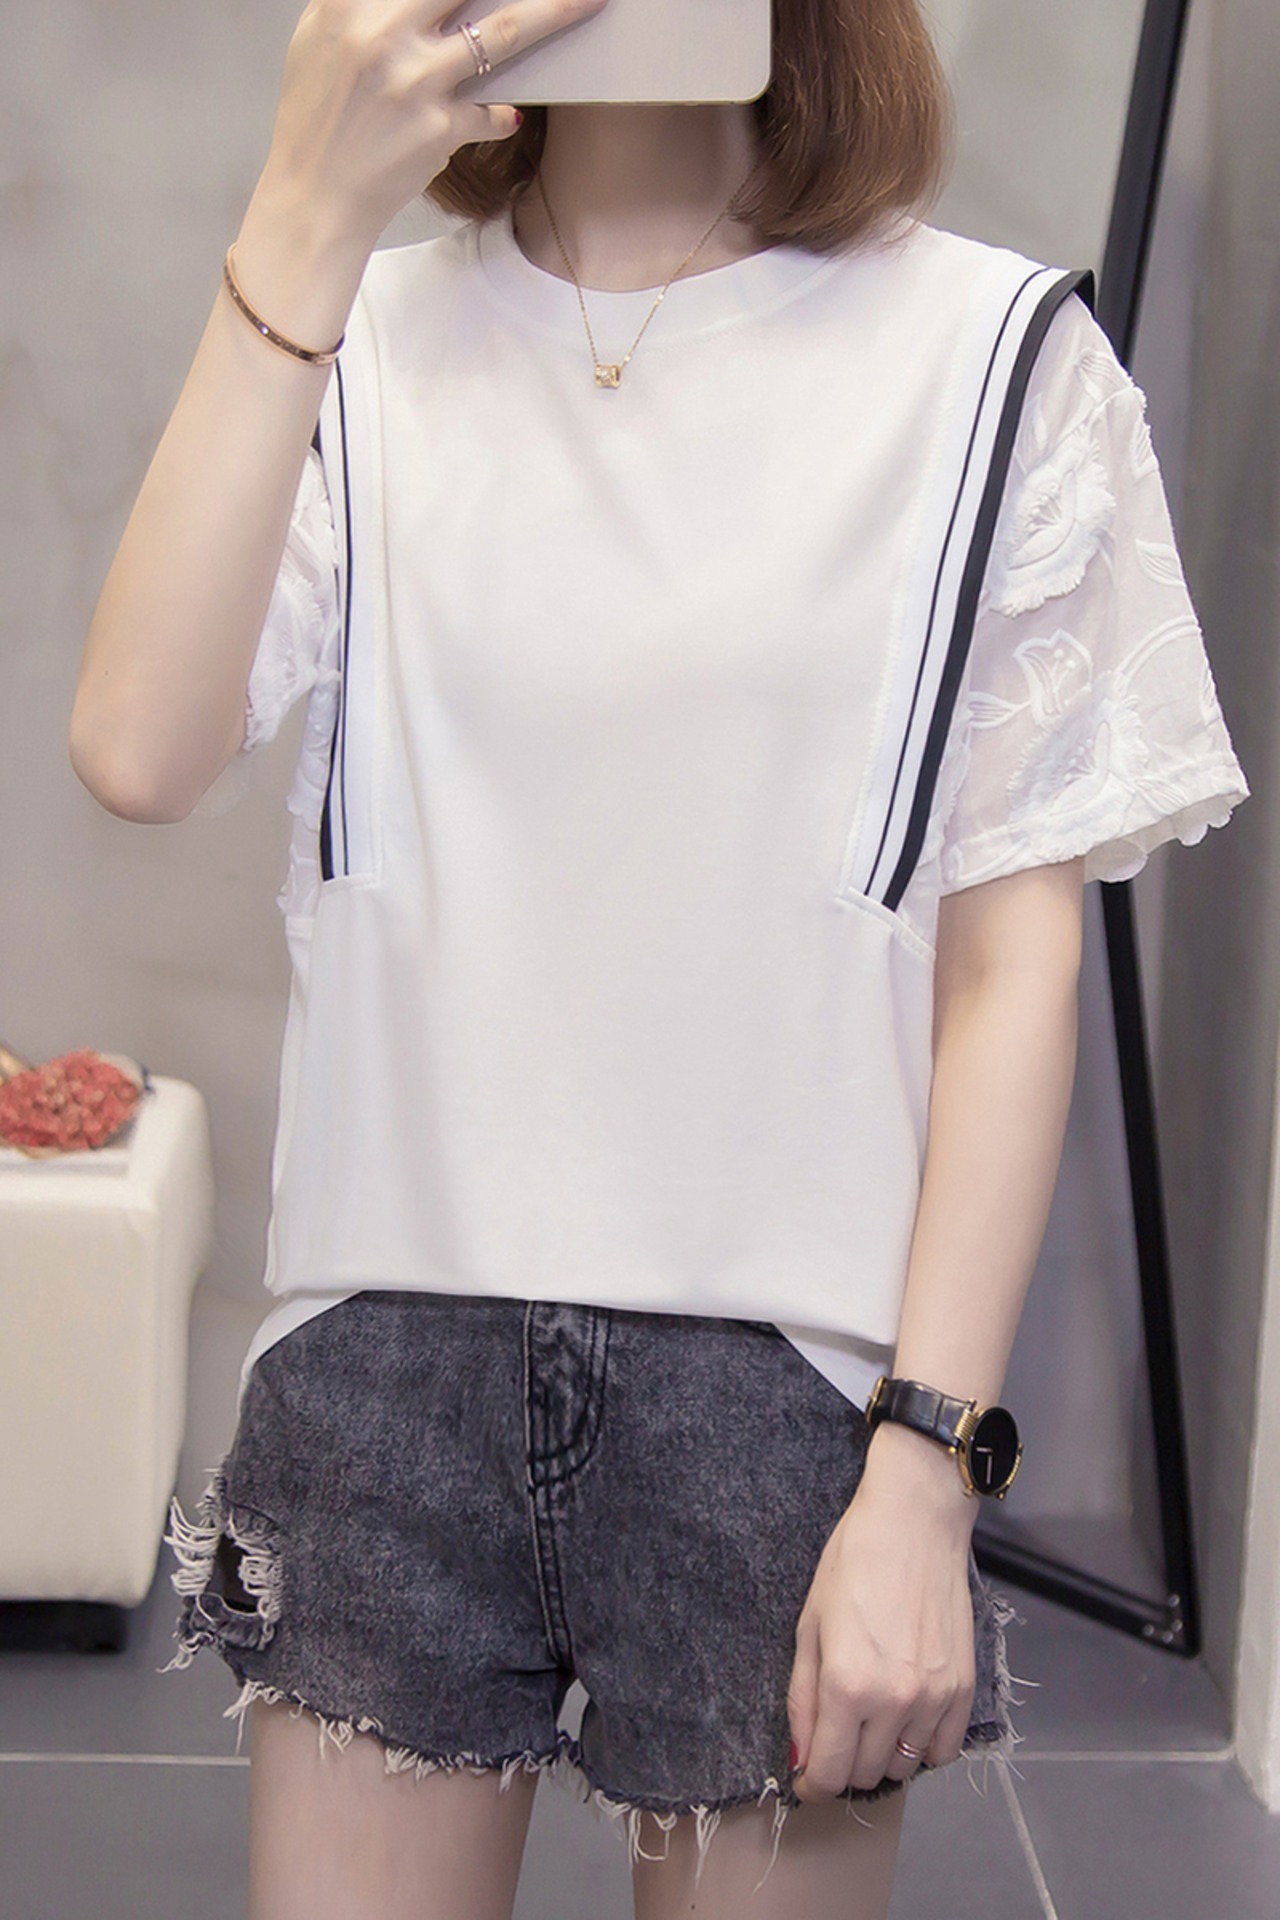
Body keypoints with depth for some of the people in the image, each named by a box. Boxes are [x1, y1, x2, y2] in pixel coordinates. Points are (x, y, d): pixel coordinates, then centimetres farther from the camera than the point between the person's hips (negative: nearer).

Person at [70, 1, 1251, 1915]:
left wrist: (927, 1469, -9)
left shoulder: (993, 357, -3)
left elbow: (1012, 961, -4)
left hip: (785, 1367, -1)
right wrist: (308, 212, -15)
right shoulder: (364, 346, 4)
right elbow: (140, 752, -12)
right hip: (386, 1353, 2)